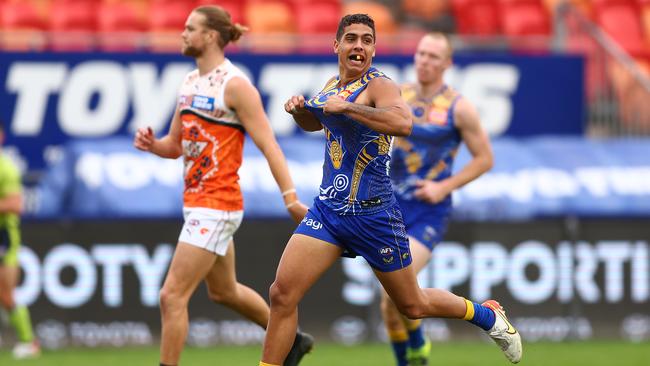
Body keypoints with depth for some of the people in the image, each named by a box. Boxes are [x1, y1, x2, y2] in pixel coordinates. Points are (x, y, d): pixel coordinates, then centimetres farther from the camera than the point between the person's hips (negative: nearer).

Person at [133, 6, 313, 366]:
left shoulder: (235, 85, -13)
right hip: (196, 202, 10)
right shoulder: (190, 83, 11)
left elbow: (268, 145, -16)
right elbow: (175, 146, 19)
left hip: (216, 205, -10)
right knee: (224, 291, 24)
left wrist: (291, 199, -22)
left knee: (172, 296, -12)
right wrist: (151, 144, -4)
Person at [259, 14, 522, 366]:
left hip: (373, 213, -6)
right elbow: (315, 122, 30)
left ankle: (489, 315, 36)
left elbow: (403, 123, -38)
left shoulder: (378, 85, -15)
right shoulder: (332, 85, 7)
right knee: (282, 293, -10)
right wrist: (300, 109, 7)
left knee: (413, 305, 11)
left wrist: (346, 106, -34)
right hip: (328, 206, 6)